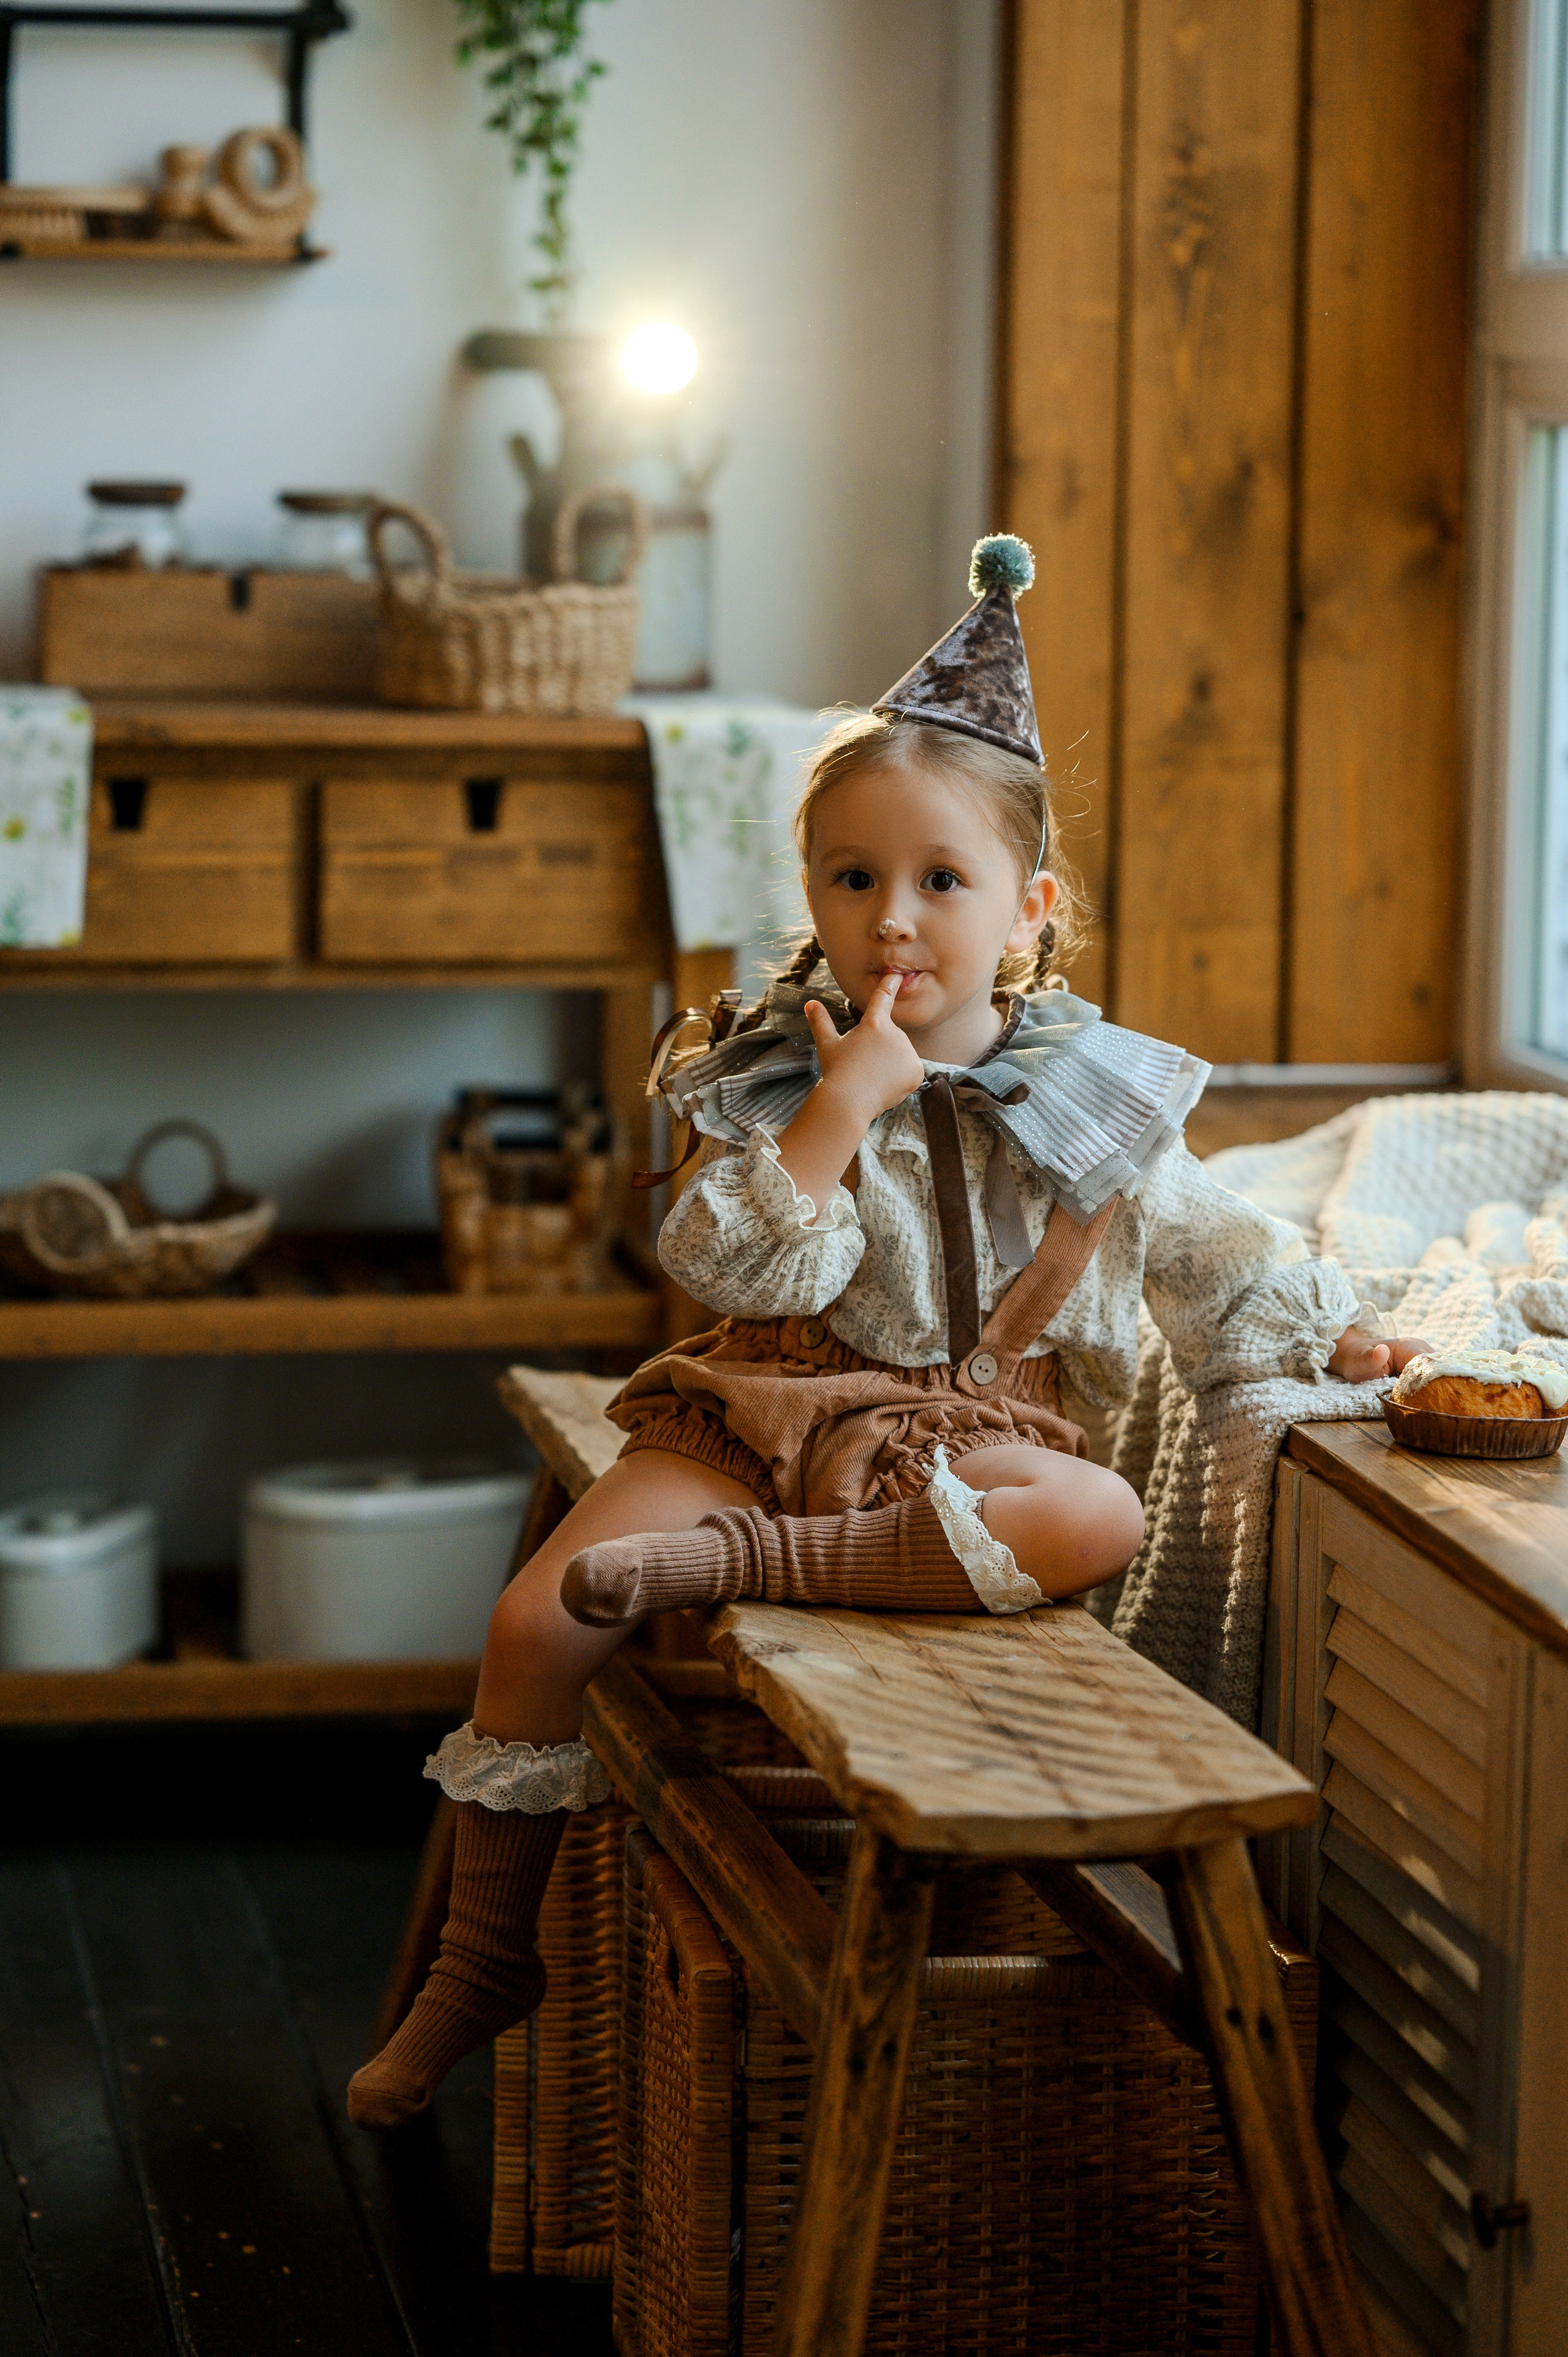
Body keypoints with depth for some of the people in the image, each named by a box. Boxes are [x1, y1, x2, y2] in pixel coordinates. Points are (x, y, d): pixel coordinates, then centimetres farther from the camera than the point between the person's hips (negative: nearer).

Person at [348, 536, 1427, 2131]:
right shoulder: (775, 1075, -1)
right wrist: (844, 1109, -20)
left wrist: (1330, 1335, 9)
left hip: (962, 1422, 1)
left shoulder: (1083, 1093, 4)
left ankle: (742, 1562, -32)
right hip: (764, 1402, 0)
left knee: (1103, 1520, -34)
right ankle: (486, 1957, 0)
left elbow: (1202, 1242, 17)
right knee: (539, 1615, -18)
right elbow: (725, 1263, -15)